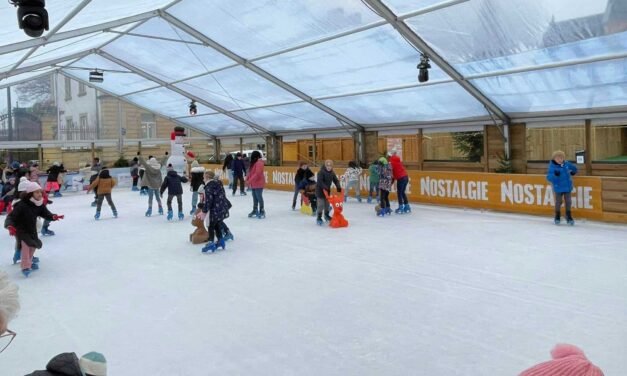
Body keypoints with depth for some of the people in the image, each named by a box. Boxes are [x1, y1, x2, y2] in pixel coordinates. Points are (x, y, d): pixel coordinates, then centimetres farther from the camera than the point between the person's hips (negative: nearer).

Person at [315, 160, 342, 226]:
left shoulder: (332, 173, 2)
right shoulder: (321, 172, -20)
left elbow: (336, 180, 3)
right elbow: (319, 181, -28)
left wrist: (338, 187, -13)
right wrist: (325, 187, -36)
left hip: (327, 190, 7)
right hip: (320, 190, -7)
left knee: (327, 203, 16)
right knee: (321, 204, -10)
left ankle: (326, 215, 35)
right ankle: (318, 218, -3)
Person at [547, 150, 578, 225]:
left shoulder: (567, 164, -2)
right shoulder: (552, 167, -15)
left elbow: (574, 168, 20)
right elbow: (549, 177, -21)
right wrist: (554, 175, -36)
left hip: (567, 187, 4)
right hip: (558, 188, -4)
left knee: (568, 202, 9)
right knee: (558, 202, 6)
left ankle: (569, 217, 22)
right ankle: (557, 217, 23)